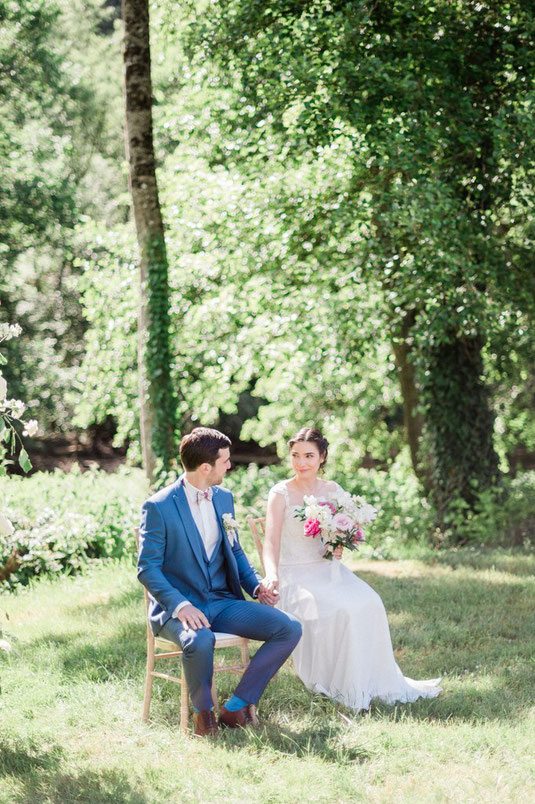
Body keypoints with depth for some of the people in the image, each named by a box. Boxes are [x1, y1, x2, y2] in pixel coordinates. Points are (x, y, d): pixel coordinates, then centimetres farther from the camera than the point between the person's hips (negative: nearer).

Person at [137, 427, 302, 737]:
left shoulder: (224, 498, 11)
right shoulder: (158, 507, -9)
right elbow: (148, 568, -11)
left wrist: (256, 585, 2)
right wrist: (180, 605, -26)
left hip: (223, 602, 6)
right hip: (178, 605, -6)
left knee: (290, 629, -14)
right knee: (200, 641, -41)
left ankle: (236, 708, -7)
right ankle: (203, 711, -10)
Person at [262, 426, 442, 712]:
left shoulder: (332, 490, 9)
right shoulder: (281, 493, -5)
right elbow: (271, 541, -16)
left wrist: (339, 547, -9)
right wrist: (271, 574, -36)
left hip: (329, 569, 4)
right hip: (295, 575, -4)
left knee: (369, 603, -24)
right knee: (338, 609, -31)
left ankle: (375, 682, -13)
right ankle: (345, 689, -19)